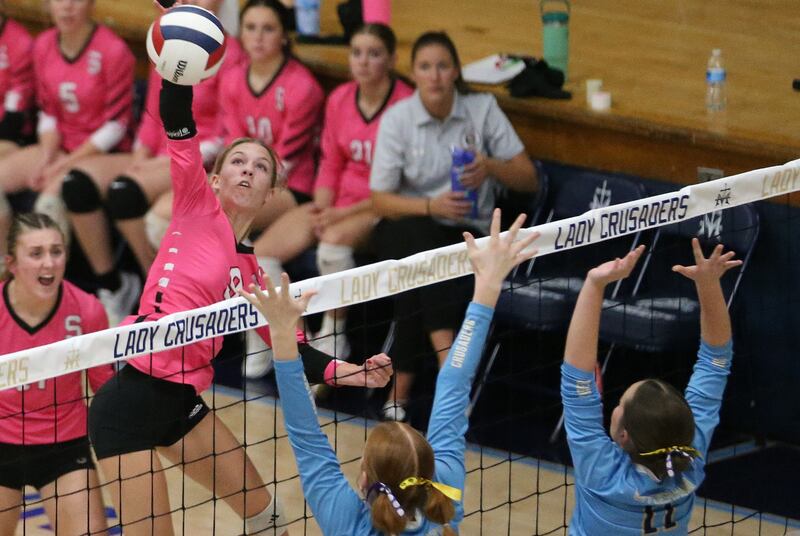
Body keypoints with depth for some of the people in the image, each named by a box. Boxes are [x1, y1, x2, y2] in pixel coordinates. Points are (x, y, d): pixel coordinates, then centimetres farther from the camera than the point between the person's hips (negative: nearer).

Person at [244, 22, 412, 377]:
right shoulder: (339, 100, 5)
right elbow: (330, 163, 13)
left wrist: (342, 215, -16)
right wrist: (322, 208, -5)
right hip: (341, 201, 6)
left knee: (334, 241, -37)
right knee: (263, 250, -11)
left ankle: (333, 337, -16)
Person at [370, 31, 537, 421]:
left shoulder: (483, 109, -3)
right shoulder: (397, 119, -6)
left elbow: (528, 178, -3)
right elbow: (381, 201, -7)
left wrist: (491, 166, -24)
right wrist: (432, 205, -25)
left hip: (465, 232, 0)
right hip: (405, 232, 0)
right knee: (420, 238, -38)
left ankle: (399, 392, -24)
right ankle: (450, 364, -48)